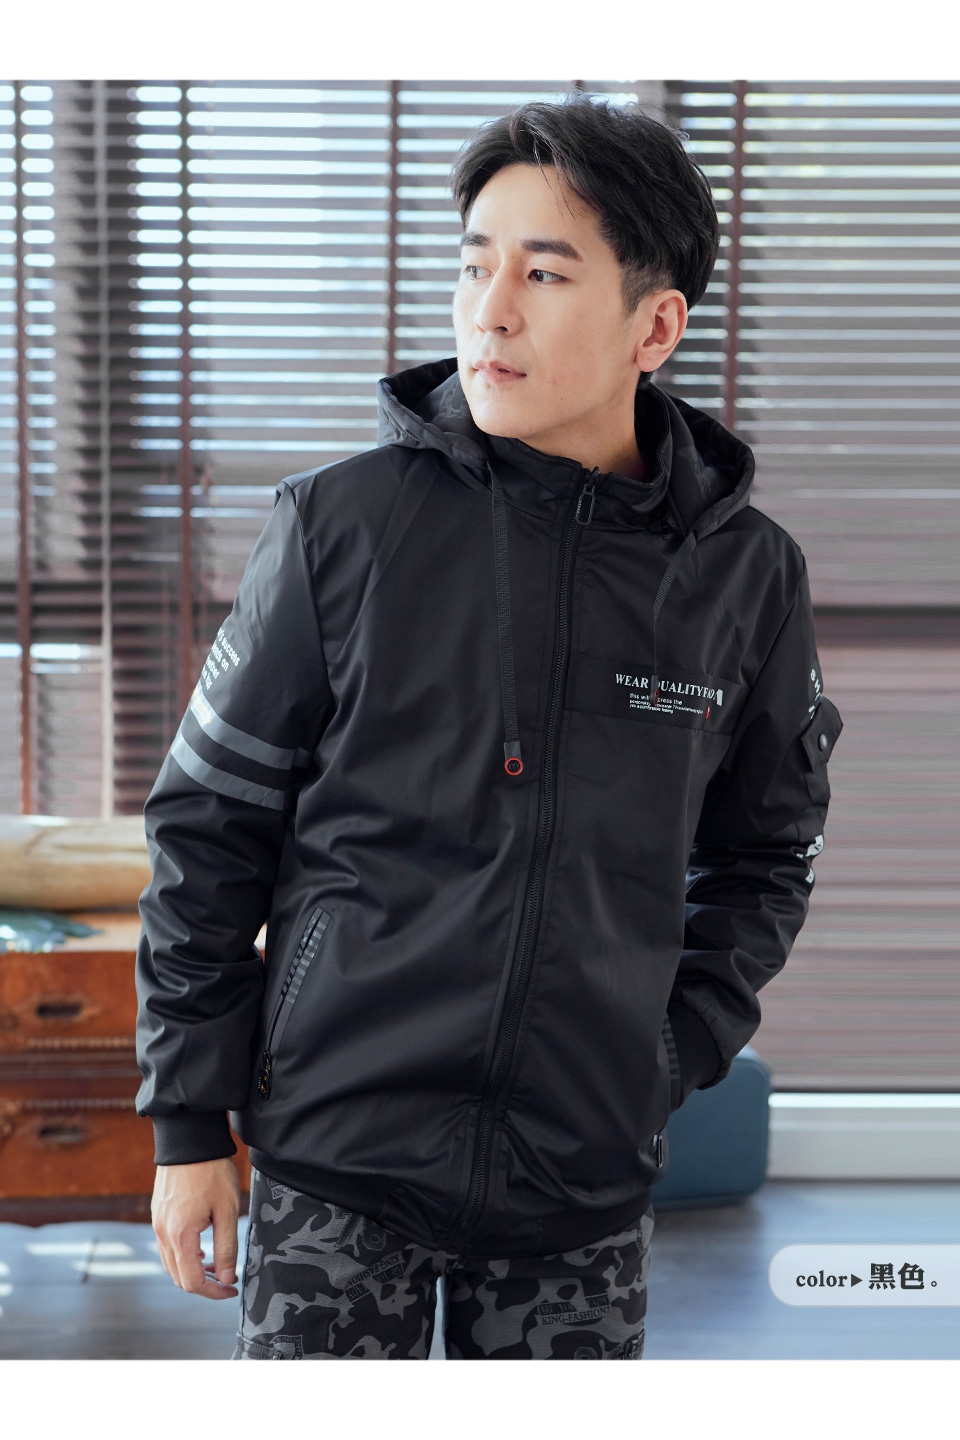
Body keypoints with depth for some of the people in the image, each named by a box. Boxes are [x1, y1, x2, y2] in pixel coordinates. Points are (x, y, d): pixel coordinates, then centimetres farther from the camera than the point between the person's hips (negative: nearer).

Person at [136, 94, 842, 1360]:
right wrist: (189, 1122, -1)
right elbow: (209, 828, 0)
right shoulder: (342, 525, -6)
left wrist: (673, 1056, 2)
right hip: (335, 1163, -1)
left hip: (587, 1183, 2)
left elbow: (764, 855, 14)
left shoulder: (745, 575, 0)